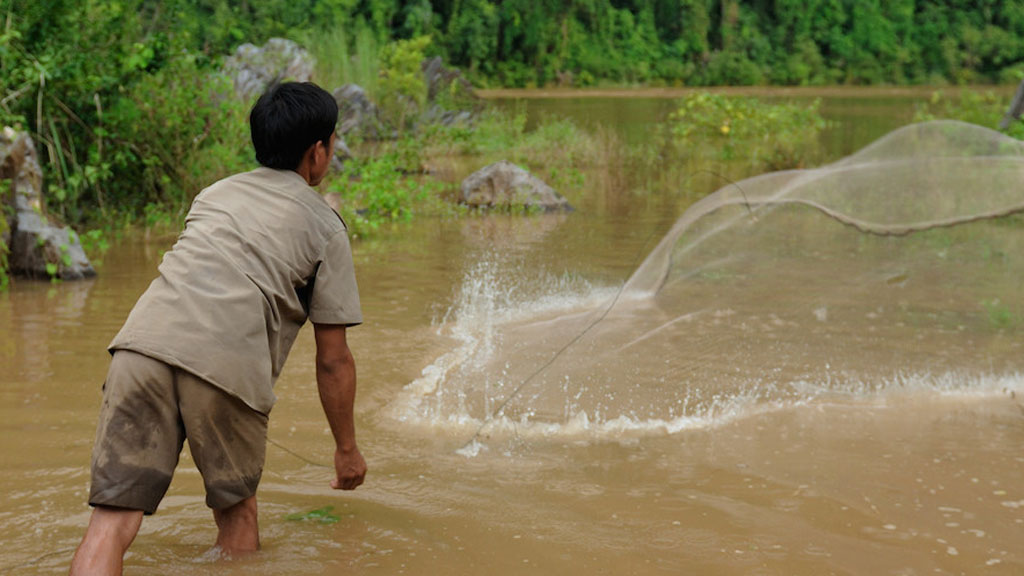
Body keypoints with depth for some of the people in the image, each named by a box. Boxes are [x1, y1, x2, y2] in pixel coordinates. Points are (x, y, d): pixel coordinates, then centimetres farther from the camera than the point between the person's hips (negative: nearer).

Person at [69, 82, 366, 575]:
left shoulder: (215, 194, 31)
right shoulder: (325, 225, 18)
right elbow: (333, 360, 16)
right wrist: (346, 448, 27)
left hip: (143, 343, 3)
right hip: (228, 363, -3)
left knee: (112, 519, -5)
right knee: (236, 508, 20)